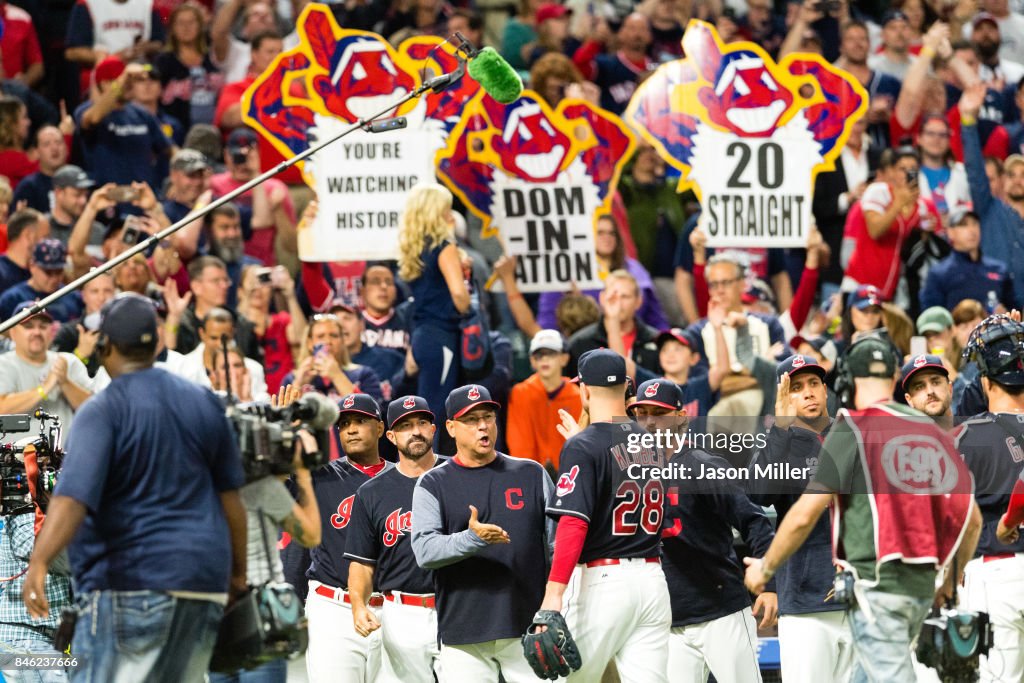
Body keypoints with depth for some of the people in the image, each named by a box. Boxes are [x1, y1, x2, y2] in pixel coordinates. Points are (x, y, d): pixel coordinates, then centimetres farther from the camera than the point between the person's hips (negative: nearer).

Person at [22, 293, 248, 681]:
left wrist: (38, 562, -32)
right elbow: (230, 499, 13)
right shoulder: (203, 403, 10)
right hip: (204, 584, 6)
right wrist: (238, 573, 23)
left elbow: (74, 497, -23)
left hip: (129, 581, -6)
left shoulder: (102, 412, -8)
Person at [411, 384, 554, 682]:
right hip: (464, 637, -1)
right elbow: (424, 550, -8)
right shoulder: (433, 485, 6)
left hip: (529, 629, 1)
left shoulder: (531, 475, 12)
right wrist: (472, 539, -26)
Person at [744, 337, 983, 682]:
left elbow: (805, 514, -10)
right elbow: (972, 518, 11)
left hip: (876, 585, -6)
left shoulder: (852, 430, -7)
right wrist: (953, 580, 28)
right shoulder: (931, 430, 10)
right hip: (922, 588, 6)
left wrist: (765, 567, 5)